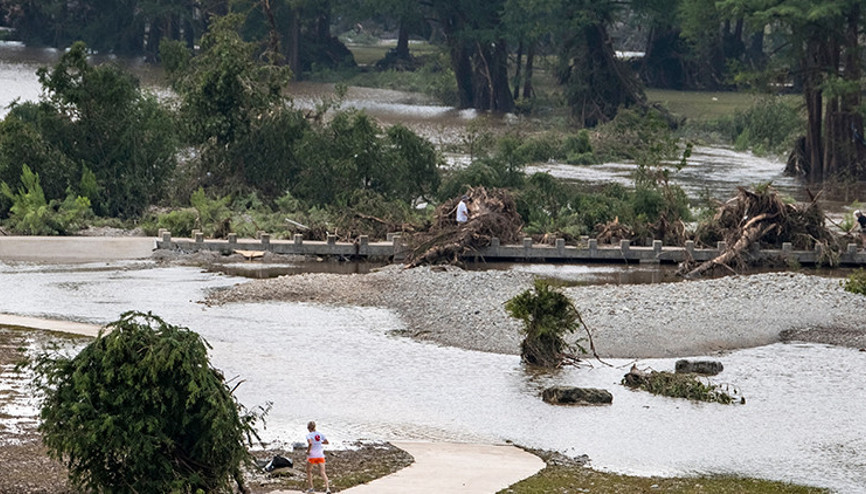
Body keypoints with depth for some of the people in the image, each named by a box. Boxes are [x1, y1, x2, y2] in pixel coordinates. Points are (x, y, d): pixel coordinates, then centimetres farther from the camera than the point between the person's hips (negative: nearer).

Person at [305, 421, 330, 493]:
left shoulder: (309, 435, -10)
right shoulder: (320, 434, 4)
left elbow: (310, 443, -27)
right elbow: (326, 442, 8)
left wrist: (308, 451, -13)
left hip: (312, 456, -3)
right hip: (320, 456, 3)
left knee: (309, 471, 20)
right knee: (322, 472, -6)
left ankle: (311, 488, 20)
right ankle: (327, 488, -25)